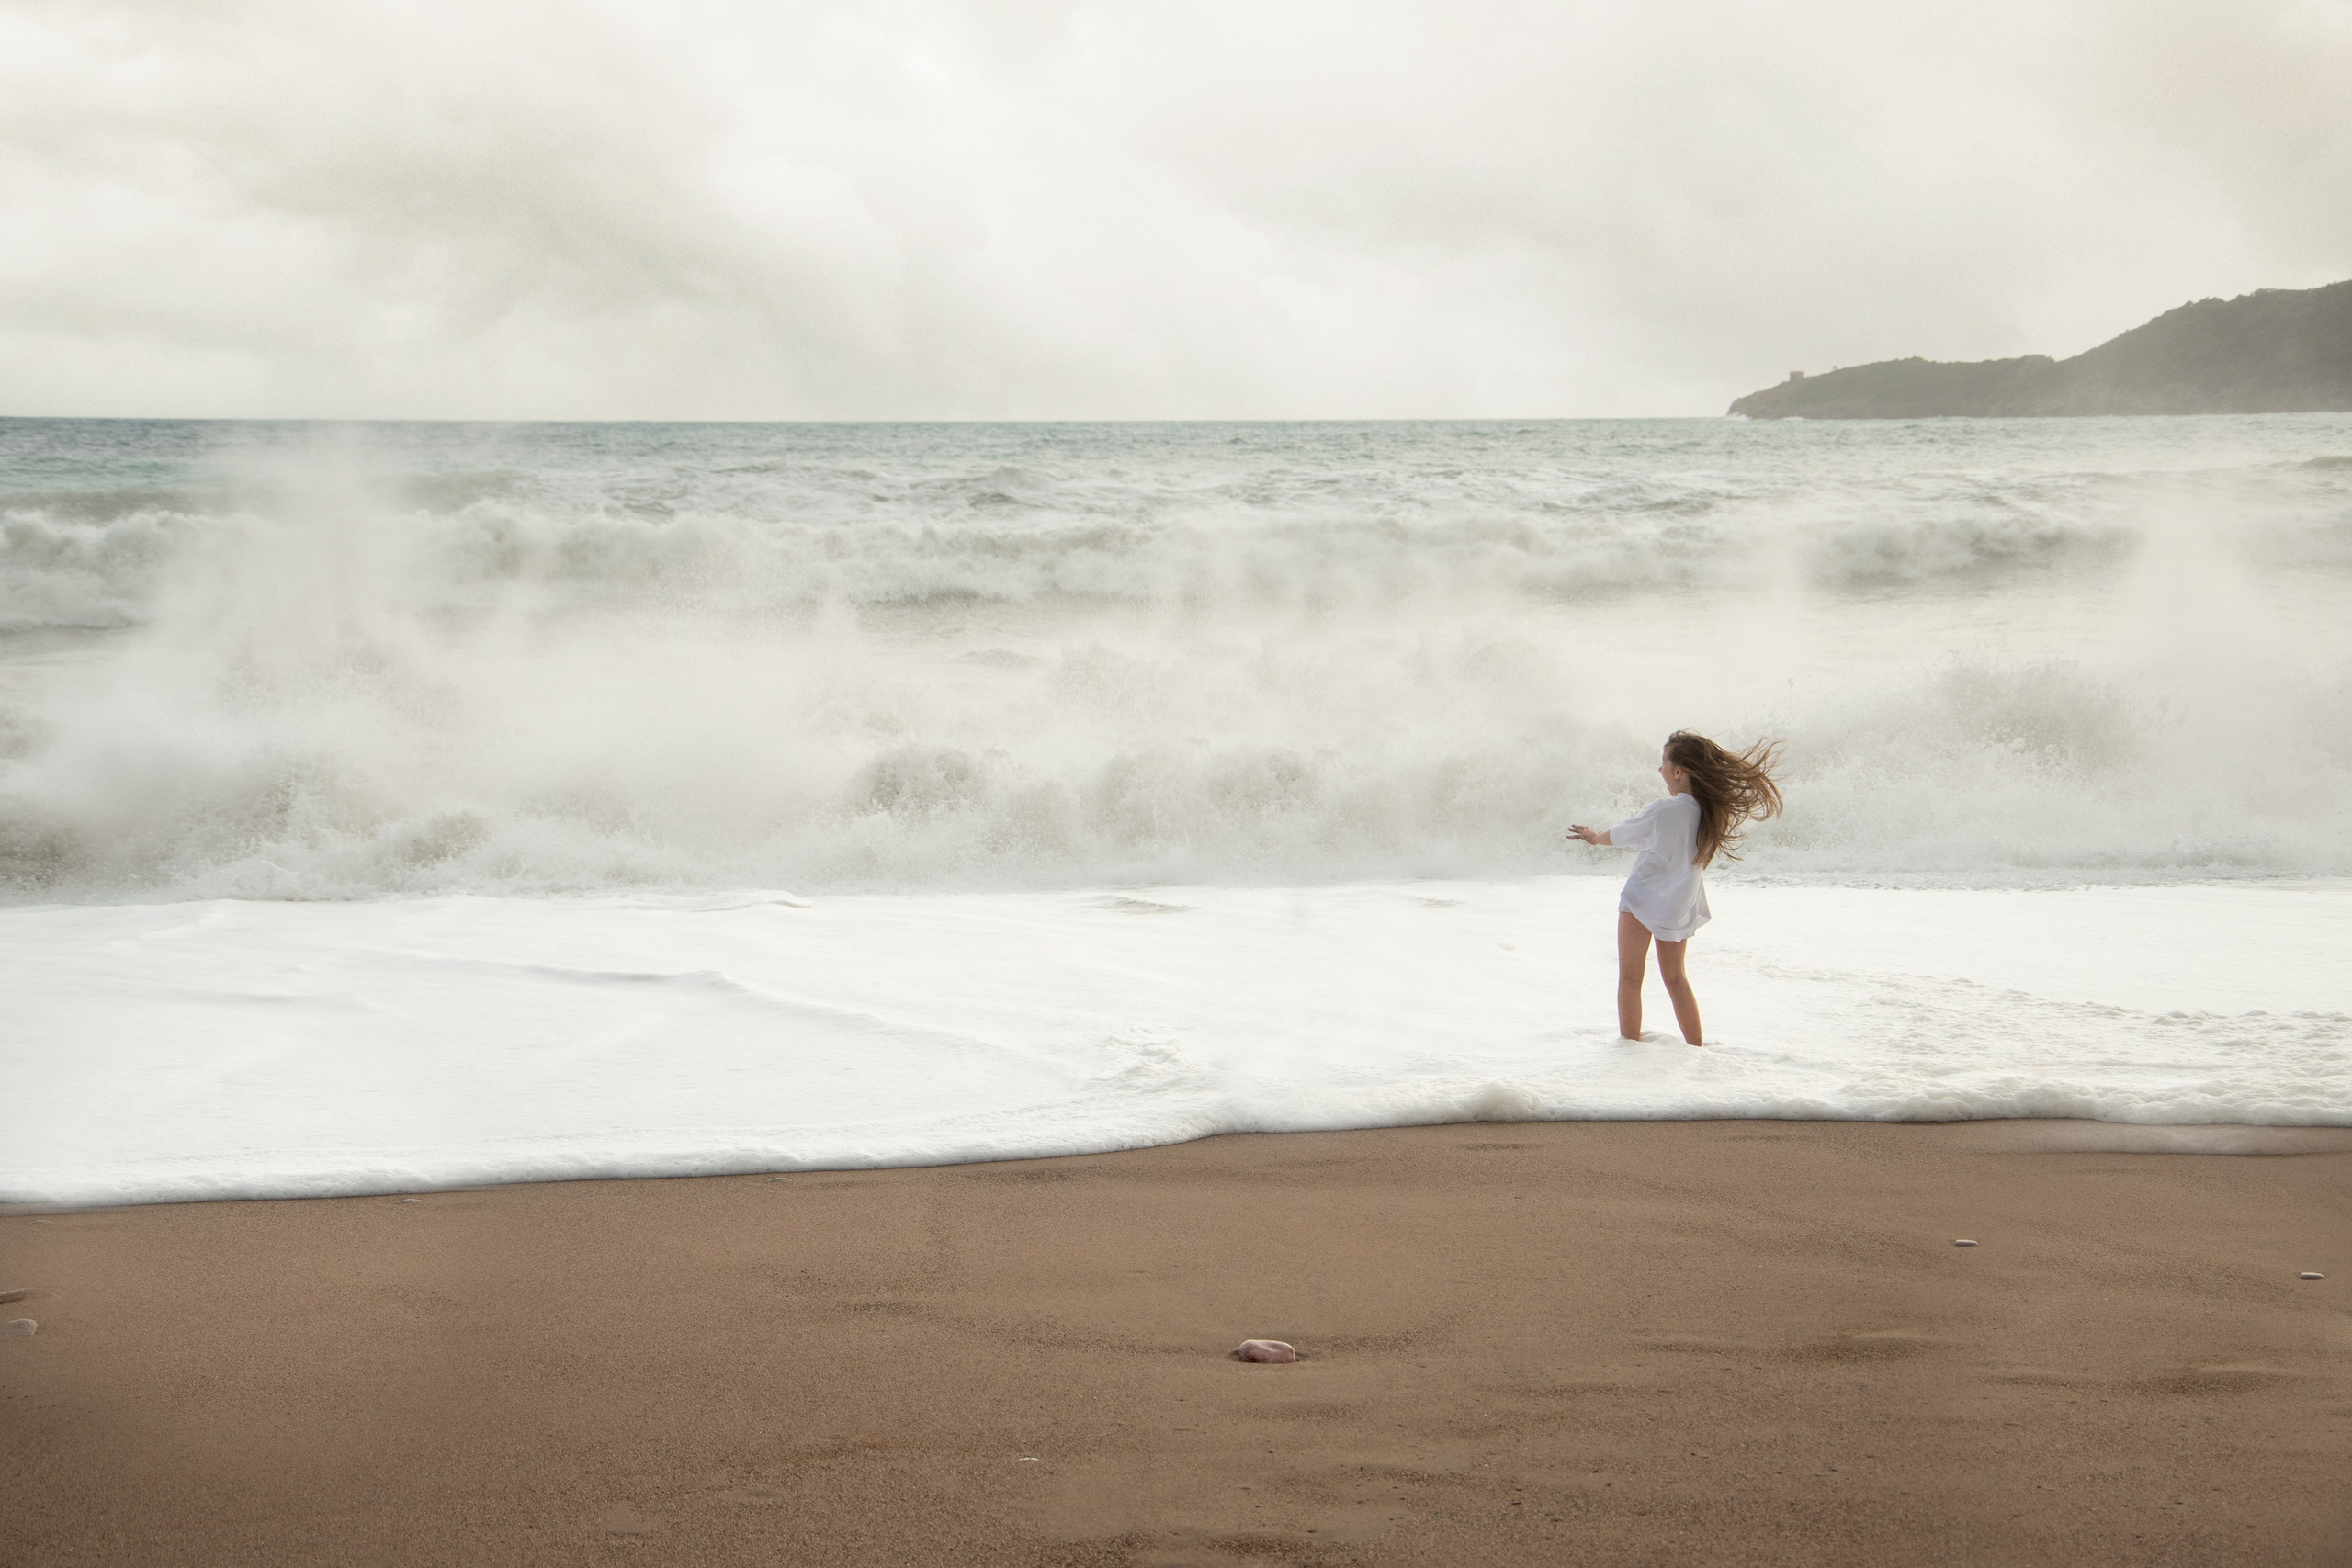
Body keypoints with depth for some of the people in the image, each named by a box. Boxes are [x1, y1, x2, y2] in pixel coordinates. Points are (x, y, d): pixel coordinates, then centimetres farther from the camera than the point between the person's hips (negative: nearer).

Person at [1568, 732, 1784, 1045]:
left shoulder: (1662, 812, -22)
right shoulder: (1711, 810, -8)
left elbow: (1620, 835, -5)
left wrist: (1595, 836, 14)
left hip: (1644, 899, -6)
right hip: (1681, 905, 6)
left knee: (1630, 976, 4)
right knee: (1676, 978, 19)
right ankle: (1696, 1048, 19)